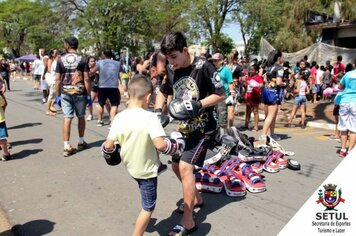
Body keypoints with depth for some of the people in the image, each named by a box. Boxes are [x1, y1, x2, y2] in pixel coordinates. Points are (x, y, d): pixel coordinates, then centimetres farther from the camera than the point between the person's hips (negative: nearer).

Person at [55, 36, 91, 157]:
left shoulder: (61, 60, 2)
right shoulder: (83, 59, -4)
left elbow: (57, 79, 1)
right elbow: (86, 79, -8)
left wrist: (57, 95, 8)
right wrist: (89, 95, -2)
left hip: (65, 93, 1)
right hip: (80, 92, -1)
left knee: (67, 118, 2)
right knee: (81, 117, 15)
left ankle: (67, 147, 2)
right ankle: (81, 142, 28)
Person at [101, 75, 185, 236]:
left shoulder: (119, 117, -11)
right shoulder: (150, 117, -25)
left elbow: (108, 145, -10)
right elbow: (160, 145, -32)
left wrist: (106, 151, 13)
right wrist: (175, 147, -12)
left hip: (130, 166, 4)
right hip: (147, 170, -4)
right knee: (148, 207, 14)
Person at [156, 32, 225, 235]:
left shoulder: (203, 67, -17)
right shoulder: (173, 71, 2)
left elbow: (221, 95, -14)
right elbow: (163, 93, 16)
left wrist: (198, 105, -26)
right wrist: (158, 112, -2)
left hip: (203, 127, -8)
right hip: (184, 127, 8)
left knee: (186, 167, -17)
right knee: (177, 165, 15)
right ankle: (195, 198, 38)